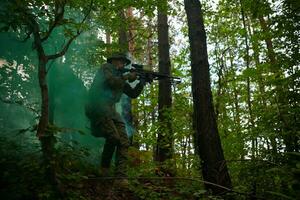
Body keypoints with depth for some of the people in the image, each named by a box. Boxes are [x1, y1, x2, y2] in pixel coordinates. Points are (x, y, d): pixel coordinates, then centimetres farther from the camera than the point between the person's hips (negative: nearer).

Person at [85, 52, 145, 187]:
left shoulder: (120, 77, 26)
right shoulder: (106, 68, 7)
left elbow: (133, 94, 22)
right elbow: (111, 81, -13)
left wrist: (143, 81, 11)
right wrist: (127, 77, 0)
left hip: (111, 111, 8)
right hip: (98, 108, -7)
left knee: (124, 142, -7)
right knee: (113, 137, -23)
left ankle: (121, 177, -9)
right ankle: (105, 166, 1)